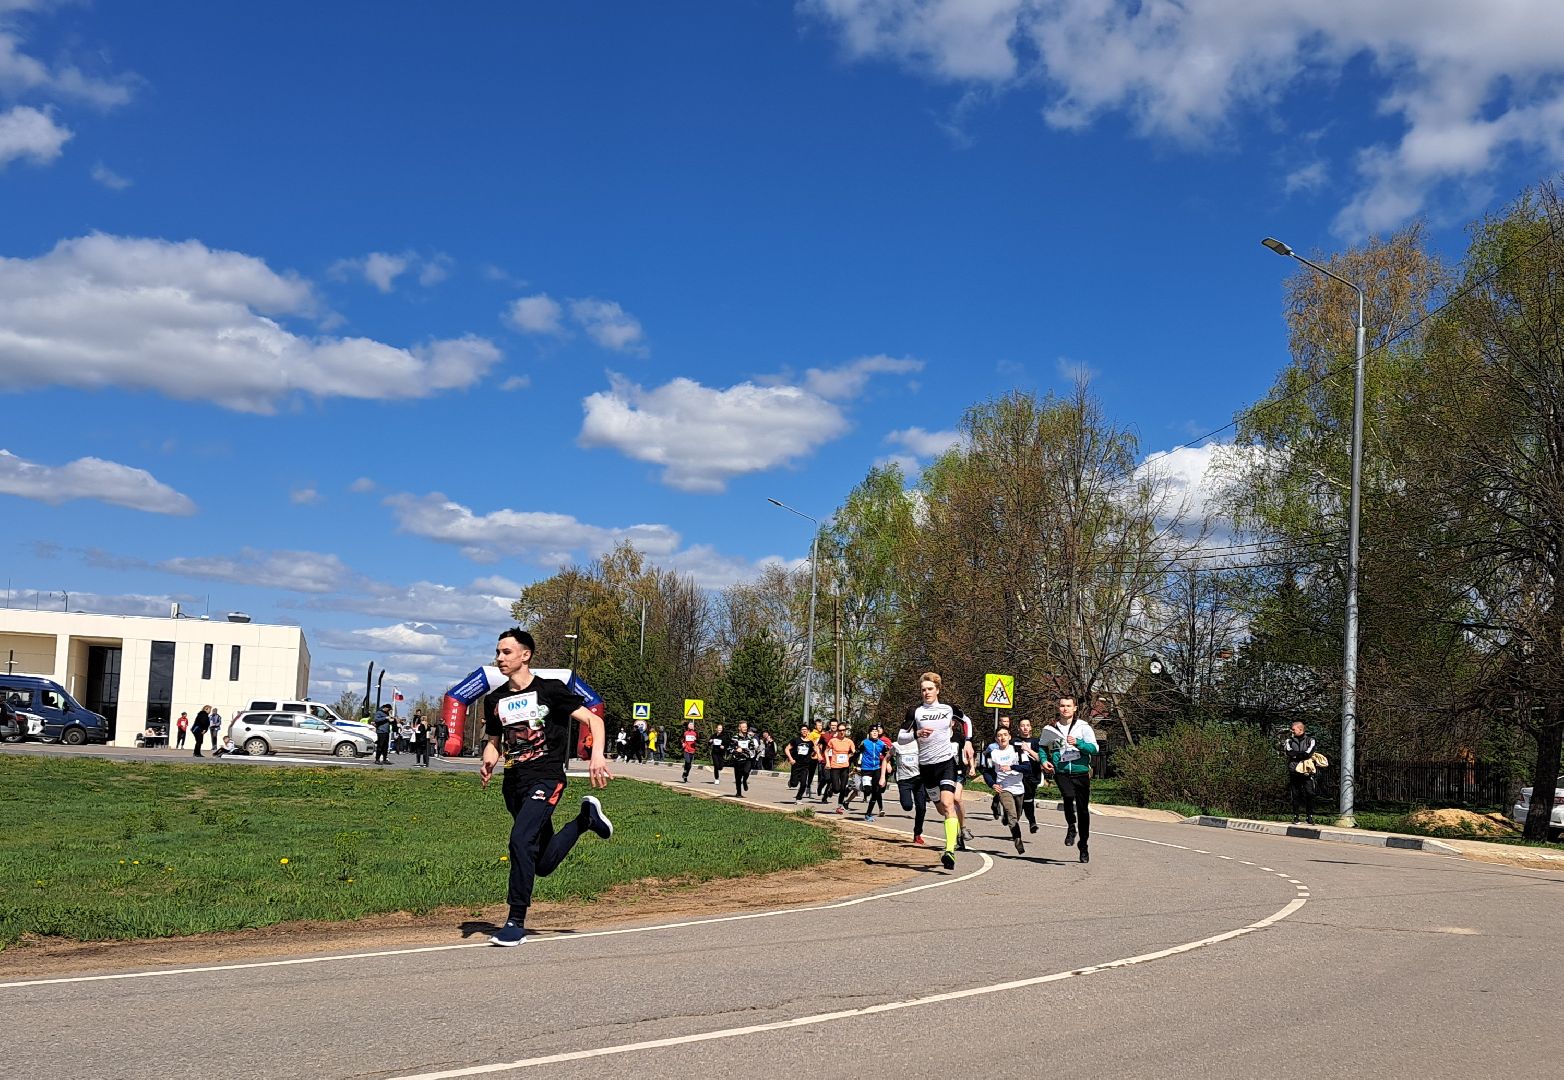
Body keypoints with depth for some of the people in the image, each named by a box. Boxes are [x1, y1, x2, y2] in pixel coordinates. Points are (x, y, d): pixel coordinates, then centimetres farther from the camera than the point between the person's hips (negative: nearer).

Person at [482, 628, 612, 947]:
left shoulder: (550, 690, -5)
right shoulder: (495, 699, 10)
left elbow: (593, 720, -4)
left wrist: (597, 755, -20)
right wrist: (488, 763, 0)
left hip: (545, 779, -6)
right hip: (513, 783, 6)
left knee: (521, 841, -26)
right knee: (543, 864, 10)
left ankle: (516, 922, -16)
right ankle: (586, 818, 35)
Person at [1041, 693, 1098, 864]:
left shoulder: (1083, 727, -1)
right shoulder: (1050, 729, 5)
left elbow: (1094, 748, -9)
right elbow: (1042, 746, 23)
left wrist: (1077, 743, -24)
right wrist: (1044, 760, 6)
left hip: (1081, 772, 0)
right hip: (1061, 772, 0)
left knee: (1083, 810, 5)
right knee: (1068, 796, -29)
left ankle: (1083, 846, 22)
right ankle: (1071, 827, -1)